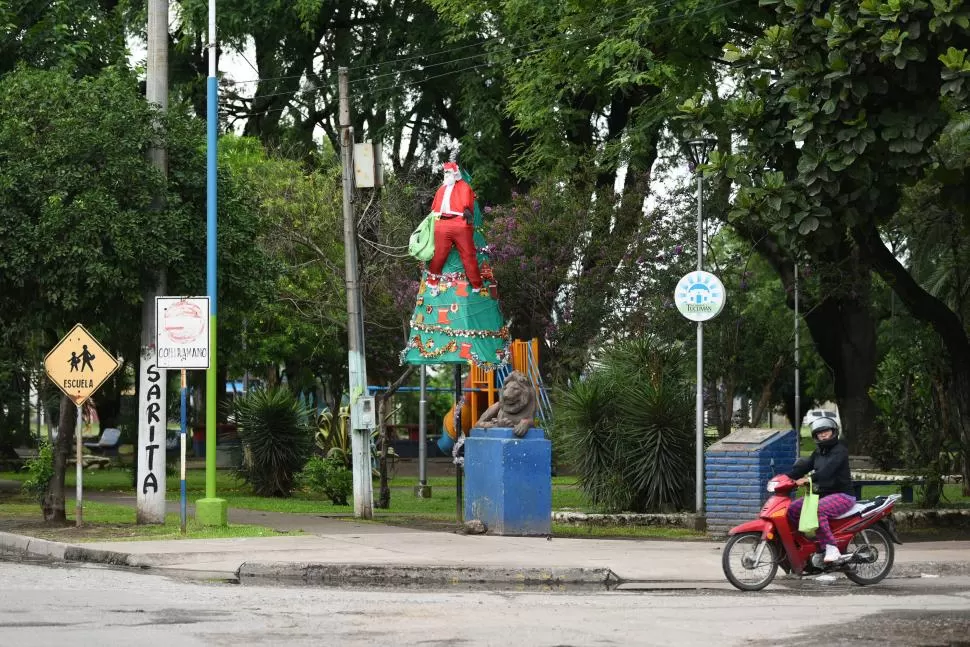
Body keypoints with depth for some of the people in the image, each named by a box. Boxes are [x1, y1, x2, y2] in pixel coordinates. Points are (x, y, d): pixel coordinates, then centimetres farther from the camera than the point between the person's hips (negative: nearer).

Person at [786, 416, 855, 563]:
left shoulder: (840, 450, -10)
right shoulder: (818, 452, 17)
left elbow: (829, 468, -27)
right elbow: (804, 466, 6)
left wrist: (809, 479, -40)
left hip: (842, 495, -9)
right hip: (821, 494, 9)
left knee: (816, 510, -37)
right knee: (792, 510, -6)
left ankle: (831, 548, -36)